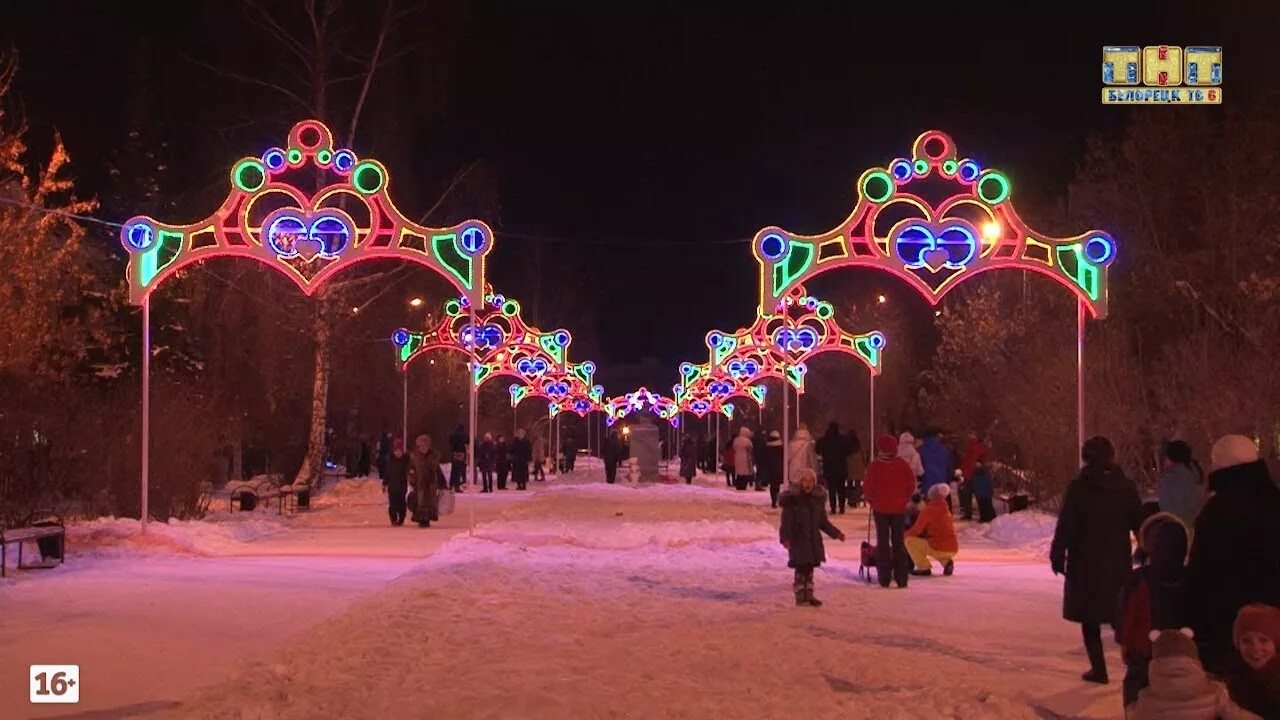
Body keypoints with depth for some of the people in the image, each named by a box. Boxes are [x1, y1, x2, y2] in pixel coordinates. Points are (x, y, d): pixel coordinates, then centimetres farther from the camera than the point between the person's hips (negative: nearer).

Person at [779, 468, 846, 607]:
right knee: (801, 568, -4)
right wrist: (785, 537, -25)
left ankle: (809, 595, 19)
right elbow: (786, 521, -13)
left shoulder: (818, 499, 8)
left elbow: (823, 522, 17)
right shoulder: (792, 499, -9)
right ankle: (800, 596, 5)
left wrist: (836, 533, 12)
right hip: (798, 540, -5)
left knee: (809, 568, 10)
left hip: (813, 540, 5)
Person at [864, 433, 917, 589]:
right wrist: (905, 499, 11)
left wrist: (872, 500, 5)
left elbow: (867, 486, -11)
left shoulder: (875, 465, -10)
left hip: (880, 508, -2)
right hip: (899, 508, 2)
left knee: (883, 542, 6)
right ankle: (901, 578, 5)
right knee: (898, 542, 8)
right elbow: (911, 483, -1)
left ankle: (884, 578, 3)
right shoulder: (902, 464, -4)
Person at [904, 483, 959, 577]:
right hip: (953, 549, 7)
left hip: (940, 549, -7)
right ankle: (947, 562, 13)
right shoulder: (946, 510, 15)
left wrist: (904, 534, 15)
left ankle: (924, 568, 0)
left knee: (909, 540, 2)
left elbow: (916, 530, -3)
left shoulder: (929, 510, -7)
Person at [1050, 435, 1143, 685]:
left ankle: (1098, 668, 4)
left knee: (1090, 618, 7)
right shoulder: (1126, 487, 1)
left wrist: (1058, 556, -1)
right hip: (1118, 564, 3)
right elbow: (1140, 523, 7)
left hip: (1086, 564, -3)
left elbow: (1065, 527, -10)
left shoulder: (1078, 488, -9)